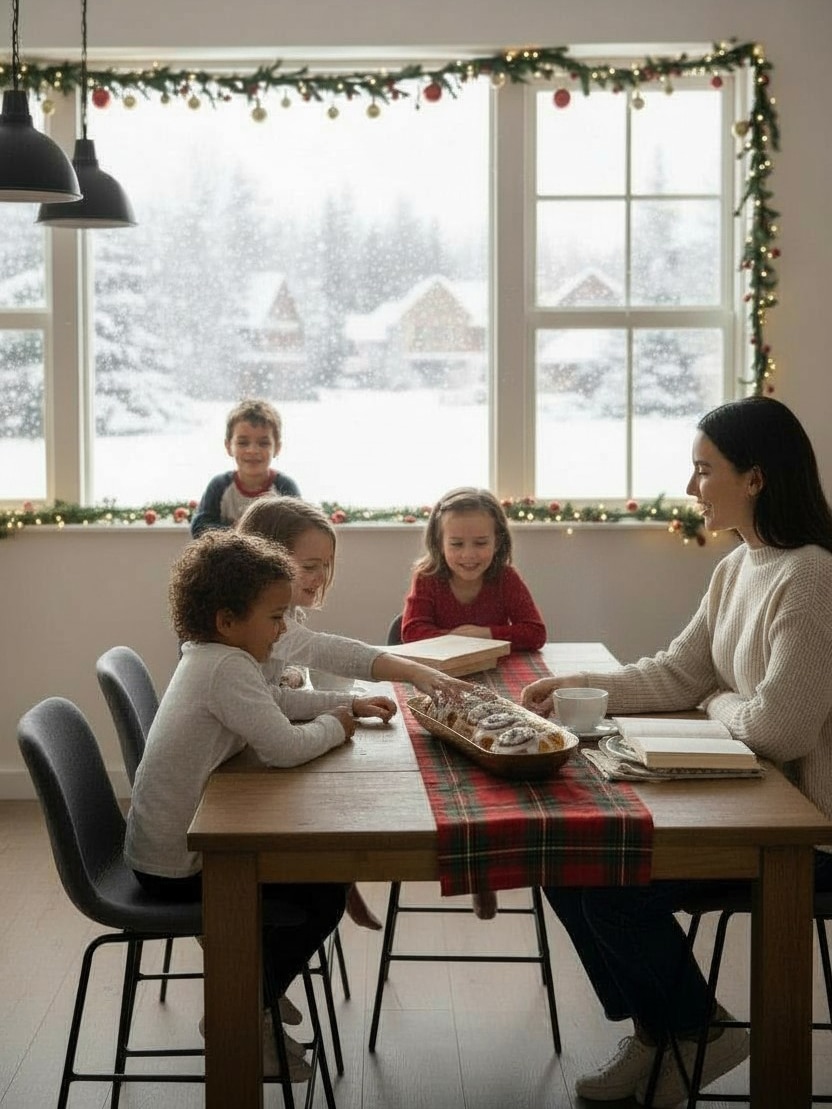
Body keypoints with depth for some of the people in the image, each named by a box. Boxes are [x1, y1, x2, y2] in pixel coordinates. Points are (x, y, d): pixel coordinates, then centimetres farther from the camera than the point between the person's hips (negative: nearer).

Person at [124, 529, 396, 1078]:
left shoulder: (207, 656, 7)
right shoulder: (226, 667, -24)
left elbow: (278, 700, 21)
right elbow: (286, 747, -31)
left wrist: (349, 703, 10)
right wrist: (333, 727, -11)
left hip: (165, 844, 10)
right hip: (179, 864, -10)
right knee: (325, 889, -1)